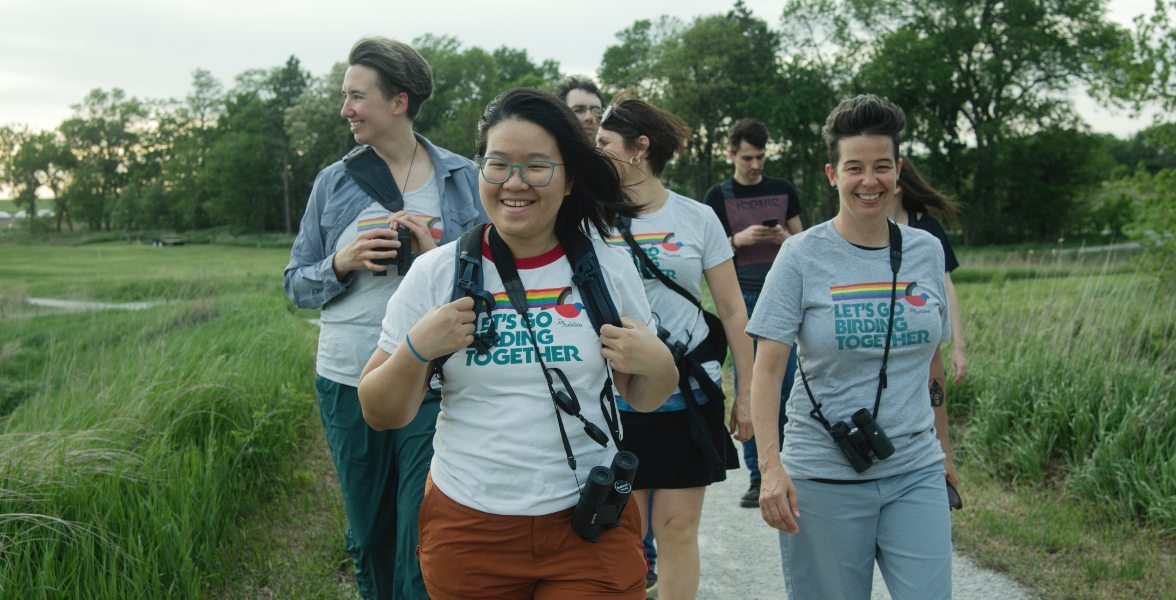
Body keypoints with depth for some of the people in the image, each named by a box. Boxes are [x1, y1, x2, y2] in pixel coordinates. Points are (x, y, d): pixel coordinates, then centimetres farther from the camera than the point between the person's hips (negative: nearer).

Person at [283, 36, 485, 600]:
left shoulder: (462, 177, 1)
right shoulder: (333, 182, 6)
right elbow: (297, 284, 10)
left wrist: (439, 253, -15)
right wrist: (341, 263, -10)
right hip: (348, 384, 3)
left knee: (425, 549, -3)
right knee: (369, 538, 16)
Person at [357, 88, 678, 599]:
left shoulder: (609, 269, -1)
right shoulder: (435, 274, -3)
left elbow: (643, 398, 10)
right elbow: (382, 416, 0)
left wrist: (656, 364, -12)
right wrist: (416, 350, -18)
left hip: (590, 524, 0)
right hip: (466, 526, 0)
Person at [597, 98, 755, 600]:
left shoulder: (698, 219, 1)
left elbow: (731, 309, 4)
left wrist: (747, 391, 3)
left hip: (689, 396, 0)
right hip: (616, 401, 1)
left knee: (679, 527, 6)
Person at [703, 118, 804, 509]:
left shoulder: (784, 190, 9)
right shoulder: (718, 196, 3)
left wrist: (786, 238, -9)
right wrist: (738, 239, -16)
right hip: (743, 299, -1)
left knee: (786, 385, 1)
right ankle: (757, 476, 6)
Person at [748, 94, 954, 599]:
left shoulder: (926, 251, 5)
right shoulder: (802, 255, -6)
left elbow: (931, 360, 14)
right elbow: (767, 370, -9)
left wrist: (942, 451, 15)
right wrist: (770, 464, -19)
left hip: (915, 471, 3)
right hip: (824, 478, -3)